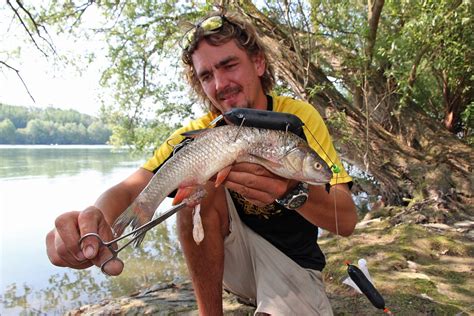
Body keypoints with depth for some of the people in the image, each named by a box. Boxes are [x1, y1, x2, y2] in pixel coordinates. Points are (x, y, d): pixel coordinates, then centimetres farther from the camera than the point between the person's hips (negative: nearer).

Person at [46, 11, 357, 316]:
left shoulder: (299, 115, -14)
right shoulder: (200, 132, -9)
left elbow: (346, 221, -21)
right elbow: (131, 188, -21)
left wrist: (293, 190, -42)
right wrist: (96, 217, -44)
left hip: (293, 262, -2)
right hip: (233, 255, 3)